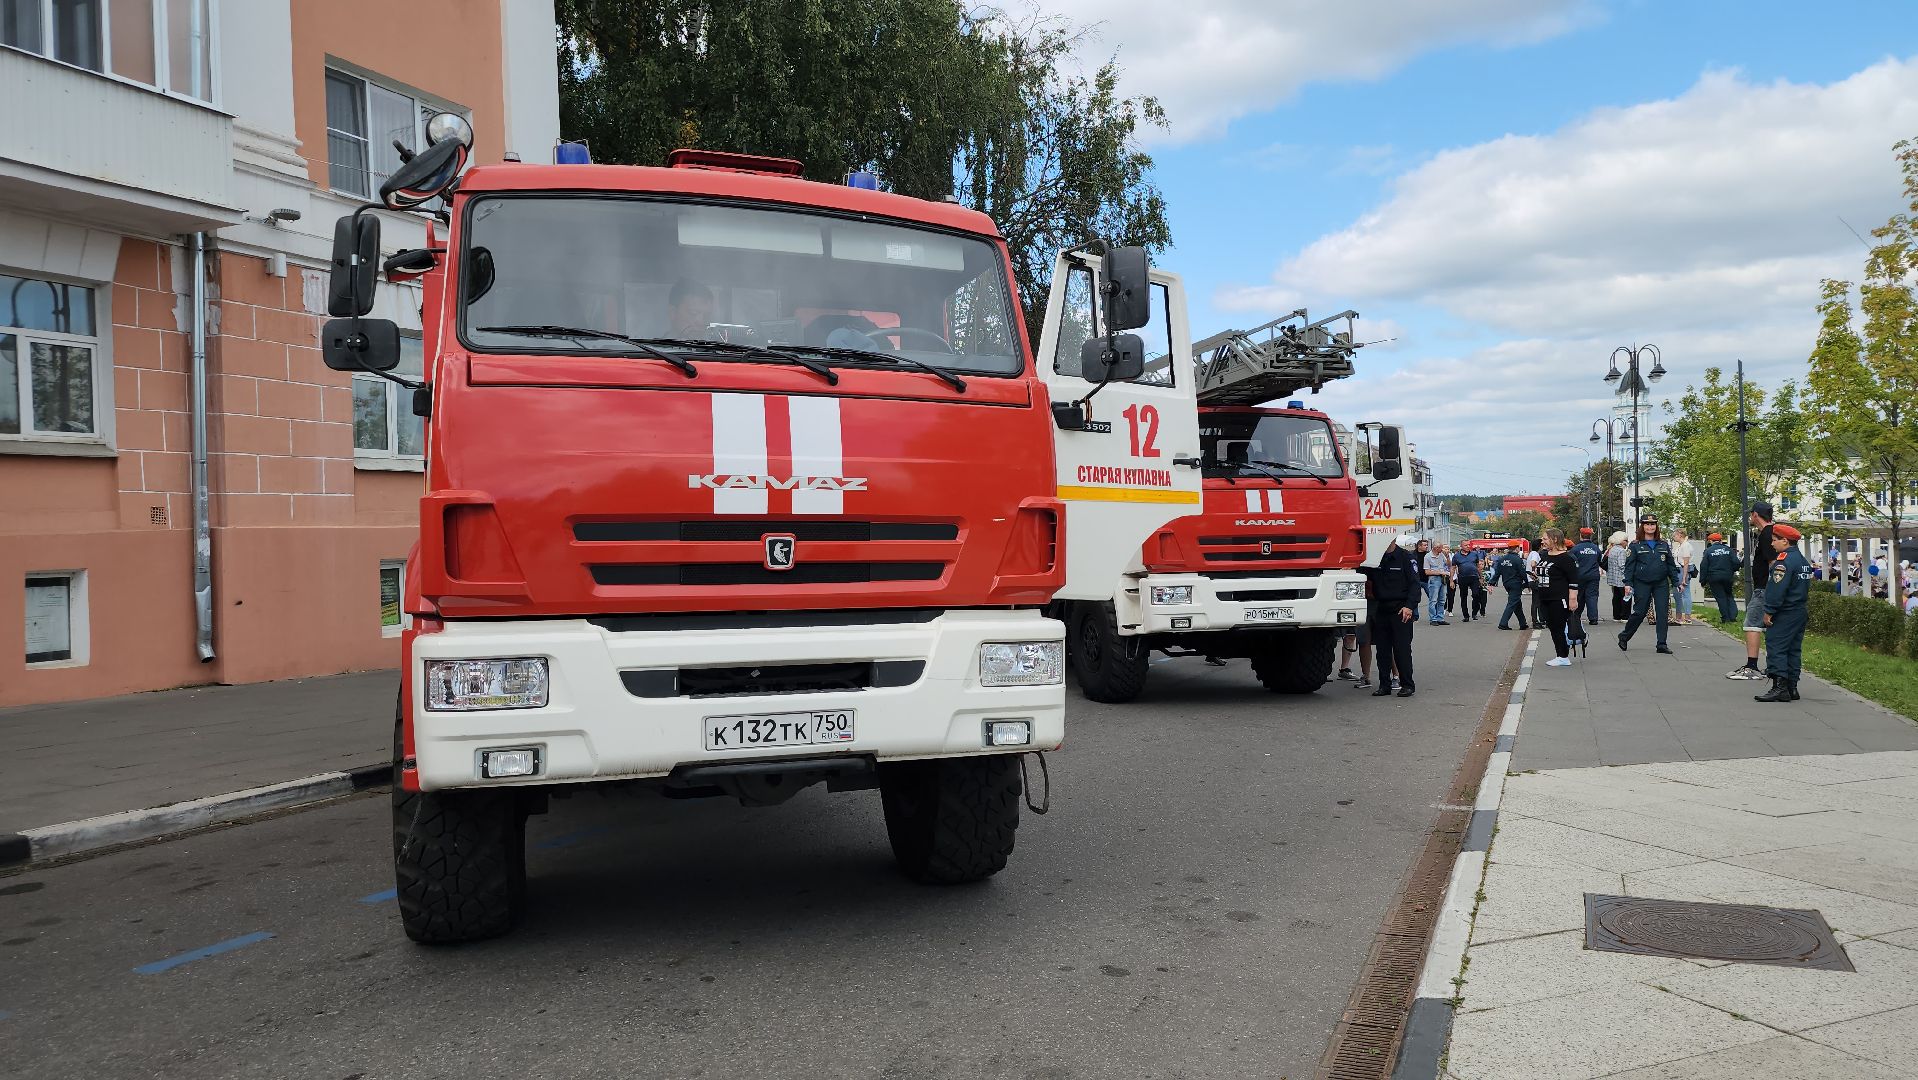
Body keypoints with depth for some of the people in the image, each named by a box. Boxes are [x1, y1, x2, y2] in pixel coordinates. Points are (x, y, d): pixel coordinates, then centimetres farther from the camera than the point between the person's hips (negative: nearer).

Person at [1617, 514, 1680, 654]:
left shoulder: (1664, 544, 9)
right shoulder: (1635, 545, 0)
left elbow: (1671, 564, 12)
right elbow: (1629, 565, -2)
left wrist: (1675, 582, 7)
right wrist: (1628, 583, -10)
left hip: (1661, 583, 3)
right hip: (1642, 584, -3)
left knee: (1663, 612, -1)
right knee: (1639, 612, -1)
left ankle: (1662, 644, 4)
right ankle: (1624, 637, 20)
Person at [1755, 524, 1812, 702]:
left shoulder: (1784, 560, -16)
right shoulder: (1803, 560, 16)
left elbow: (1777, 588, -21)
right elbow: (1807, 587, 22)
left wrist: (1769, 611, -18)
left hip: (1784, 614, -10)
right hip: (1800, 612, 10)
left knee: (1776, 648, -9)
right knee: (1793, 650, 11)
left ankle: (1779, 687, -14)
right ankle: (1791, 687, 14)